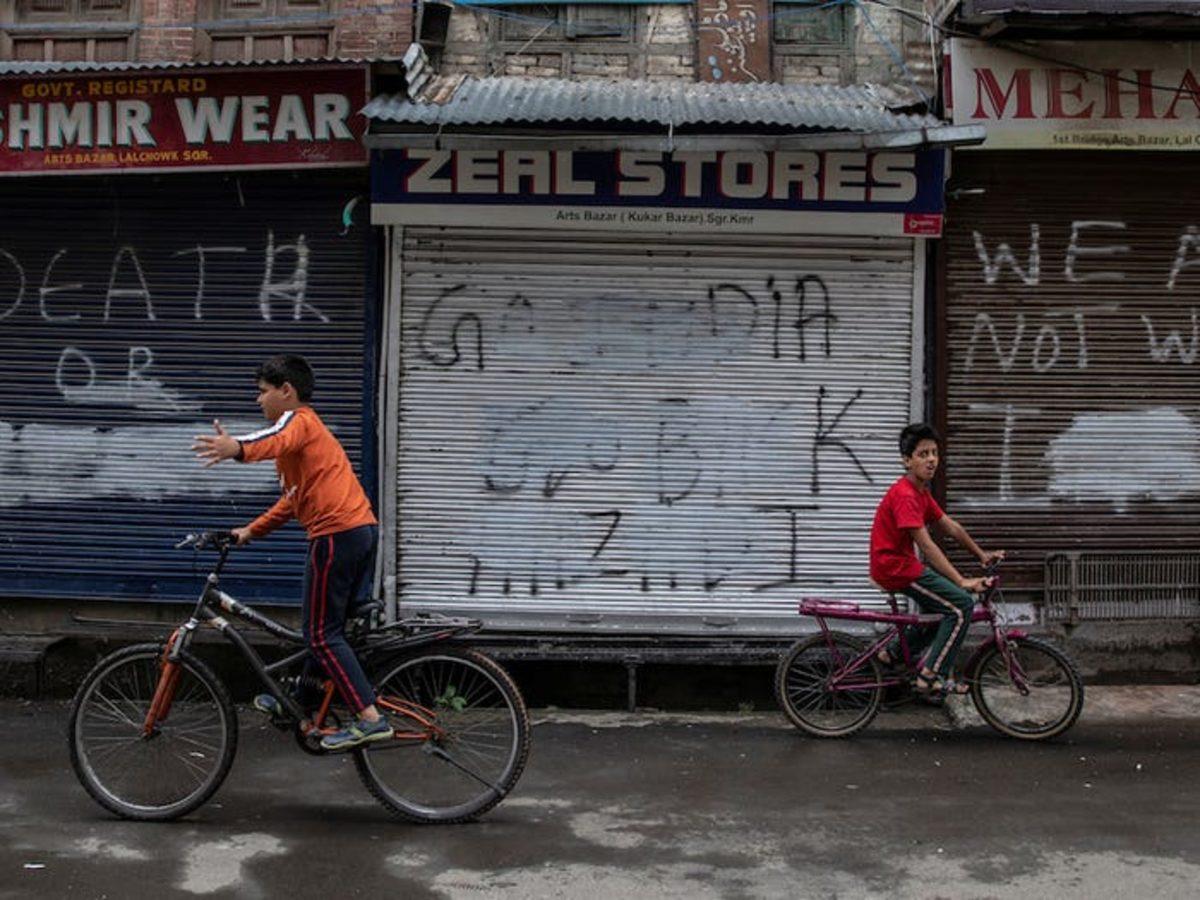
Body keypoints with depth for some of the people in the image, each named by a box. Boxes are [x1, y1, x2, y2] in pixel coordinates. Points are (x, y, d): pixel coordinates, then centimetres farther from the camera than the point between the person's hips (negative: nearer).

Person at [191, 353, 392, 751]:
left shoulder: (296, 420, -4)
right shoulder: (310, 427, 28)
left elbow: (276, 440, -31)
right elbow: (295, 498, 30)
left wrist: (236, 448, -51)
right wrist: (252, 530, 25)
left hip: (335, 533, -10)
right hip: (364, 528, 10)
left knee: (322, 634, -4)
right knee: (332, 627, 19)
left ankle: (370, 719, -8)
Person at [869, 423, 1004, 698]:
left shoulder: (920, 492, 10)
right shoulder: (905, 495, -22)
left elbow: (950, 526, 18)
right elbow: (927, 546, -27)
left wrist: (981, 555, 18)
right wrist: (962, 582, -30)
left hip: (903, 563, 10)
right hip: (894, 568, -10)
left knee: (946, 601, 21)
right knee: (961, 605, -11)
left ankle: (895, 653, 23)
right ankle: (931, 677, -9)